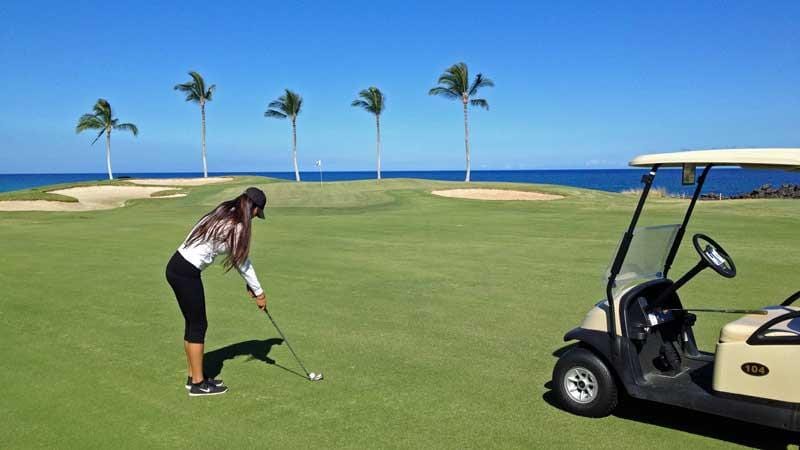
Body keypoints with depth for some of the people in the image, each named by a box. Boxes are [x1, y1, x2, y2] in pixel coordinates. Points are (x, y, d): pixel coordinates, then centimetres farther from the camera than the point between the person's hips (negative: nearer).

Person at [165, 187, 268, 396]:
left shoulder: (224, 214, 10)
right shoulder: (236, 227, -17)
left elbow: (240, 257, 13)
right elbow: (242, 263, -7)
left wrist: (251, 286, 12)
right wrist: (259, 292, 5)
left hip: (177, 267, 9)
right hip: (186, 274, -9)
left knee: (193, 323, 16)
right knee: (198, 325, 2)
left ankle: (194, 376, 28)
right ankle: (198, 383, 12)